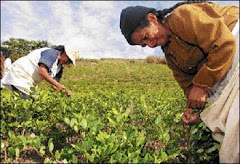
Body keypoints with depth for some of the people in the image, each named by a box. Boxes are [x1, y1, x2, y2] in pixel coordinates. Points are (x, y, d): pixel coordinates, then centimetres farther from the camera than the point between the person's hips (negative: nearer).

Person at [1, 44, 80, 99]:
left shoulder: (59, 67, 9)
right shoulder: (53, 52, -17)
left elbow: (55, 85, 3)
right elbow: (42, 71, -29)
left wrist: (66, 90, -15)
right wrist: (58, 85, -26)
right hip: (19, 74, -9)